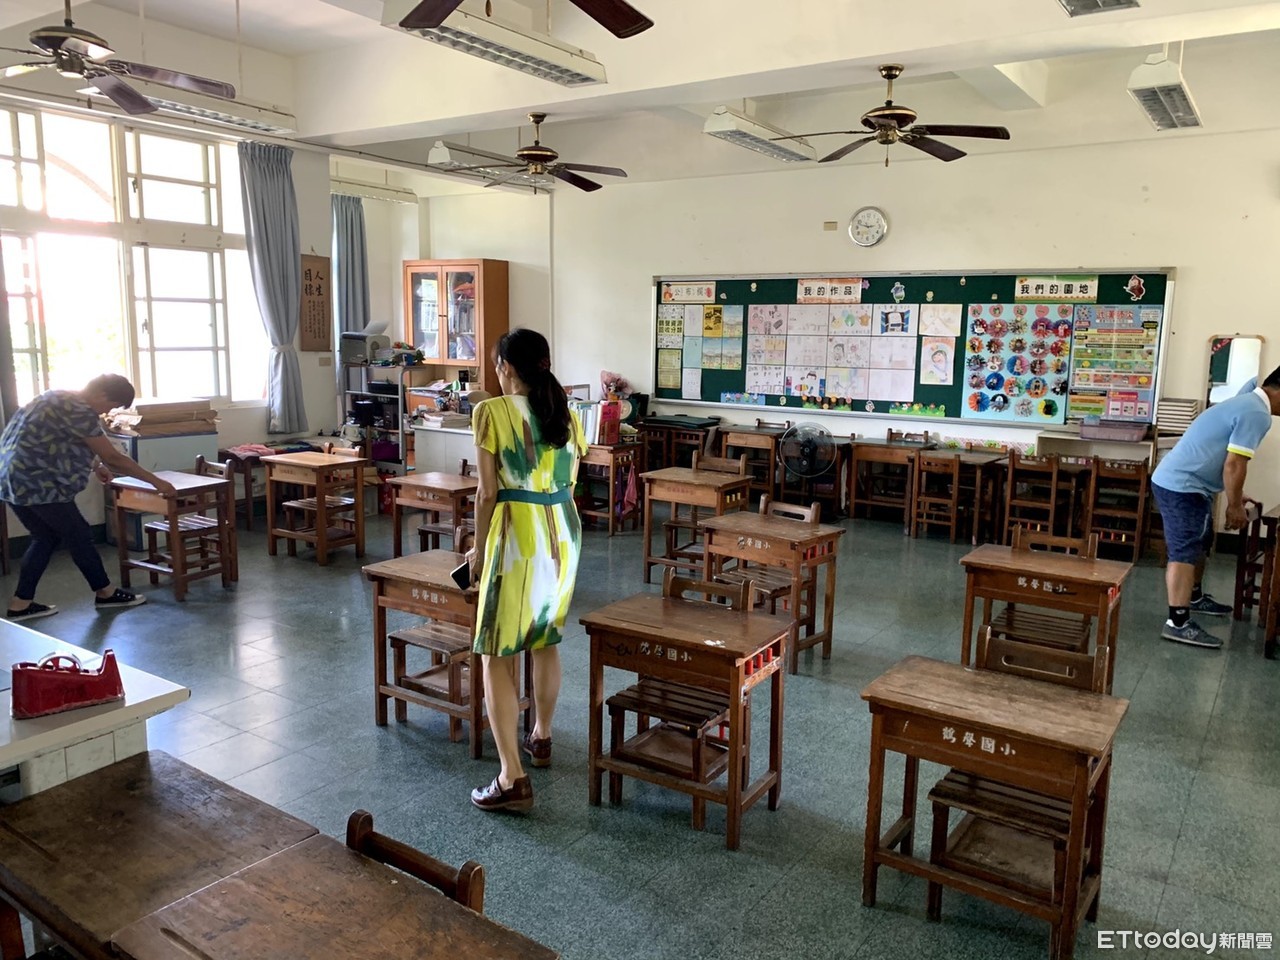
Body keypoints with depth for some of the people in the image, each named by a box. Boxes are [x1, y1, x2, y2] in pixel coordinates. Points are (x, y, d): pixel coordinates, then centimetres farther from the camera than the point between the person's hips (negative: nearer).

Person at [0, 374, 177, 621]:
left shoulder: (63, 400, 14)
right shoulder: (79, 410, -17)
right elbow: (112, 457, -17)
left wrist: (96, 466, 27)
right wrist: (155, 480, -12)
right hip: (37, 482, -10)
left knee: (46, 537, 17)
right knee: (79, 536, 3)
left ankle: (20, 603, 18)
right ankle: (105, 593, 15)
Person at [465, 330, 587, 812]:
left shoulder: (490, 411, -10)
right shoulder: (566, 414, 7)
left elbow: (488, 492, -9)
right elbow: (568, 483, 12)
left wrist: (479, 548, 4)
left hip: (518, 534, -6)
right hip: (563, 532, 7)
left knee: (496, 655, 1)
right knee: (546, 640, 23)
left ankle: (512, 779, -2)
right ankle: (541, 738, 39)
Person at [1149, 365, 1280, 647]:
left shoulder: (1247, 402, 18)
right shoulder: (1257, 414, -16)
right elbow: (1234, 465, -19)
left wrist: (1236, 496, 33)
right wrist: (1235, 506, -7)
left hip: (1175, 480, 11)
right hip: (1182, 487, -11)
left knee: (1199, 543, 24)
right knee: (1184, 553, -9)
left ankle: (1194, 597, 41)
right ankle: (1178, 623, -7)